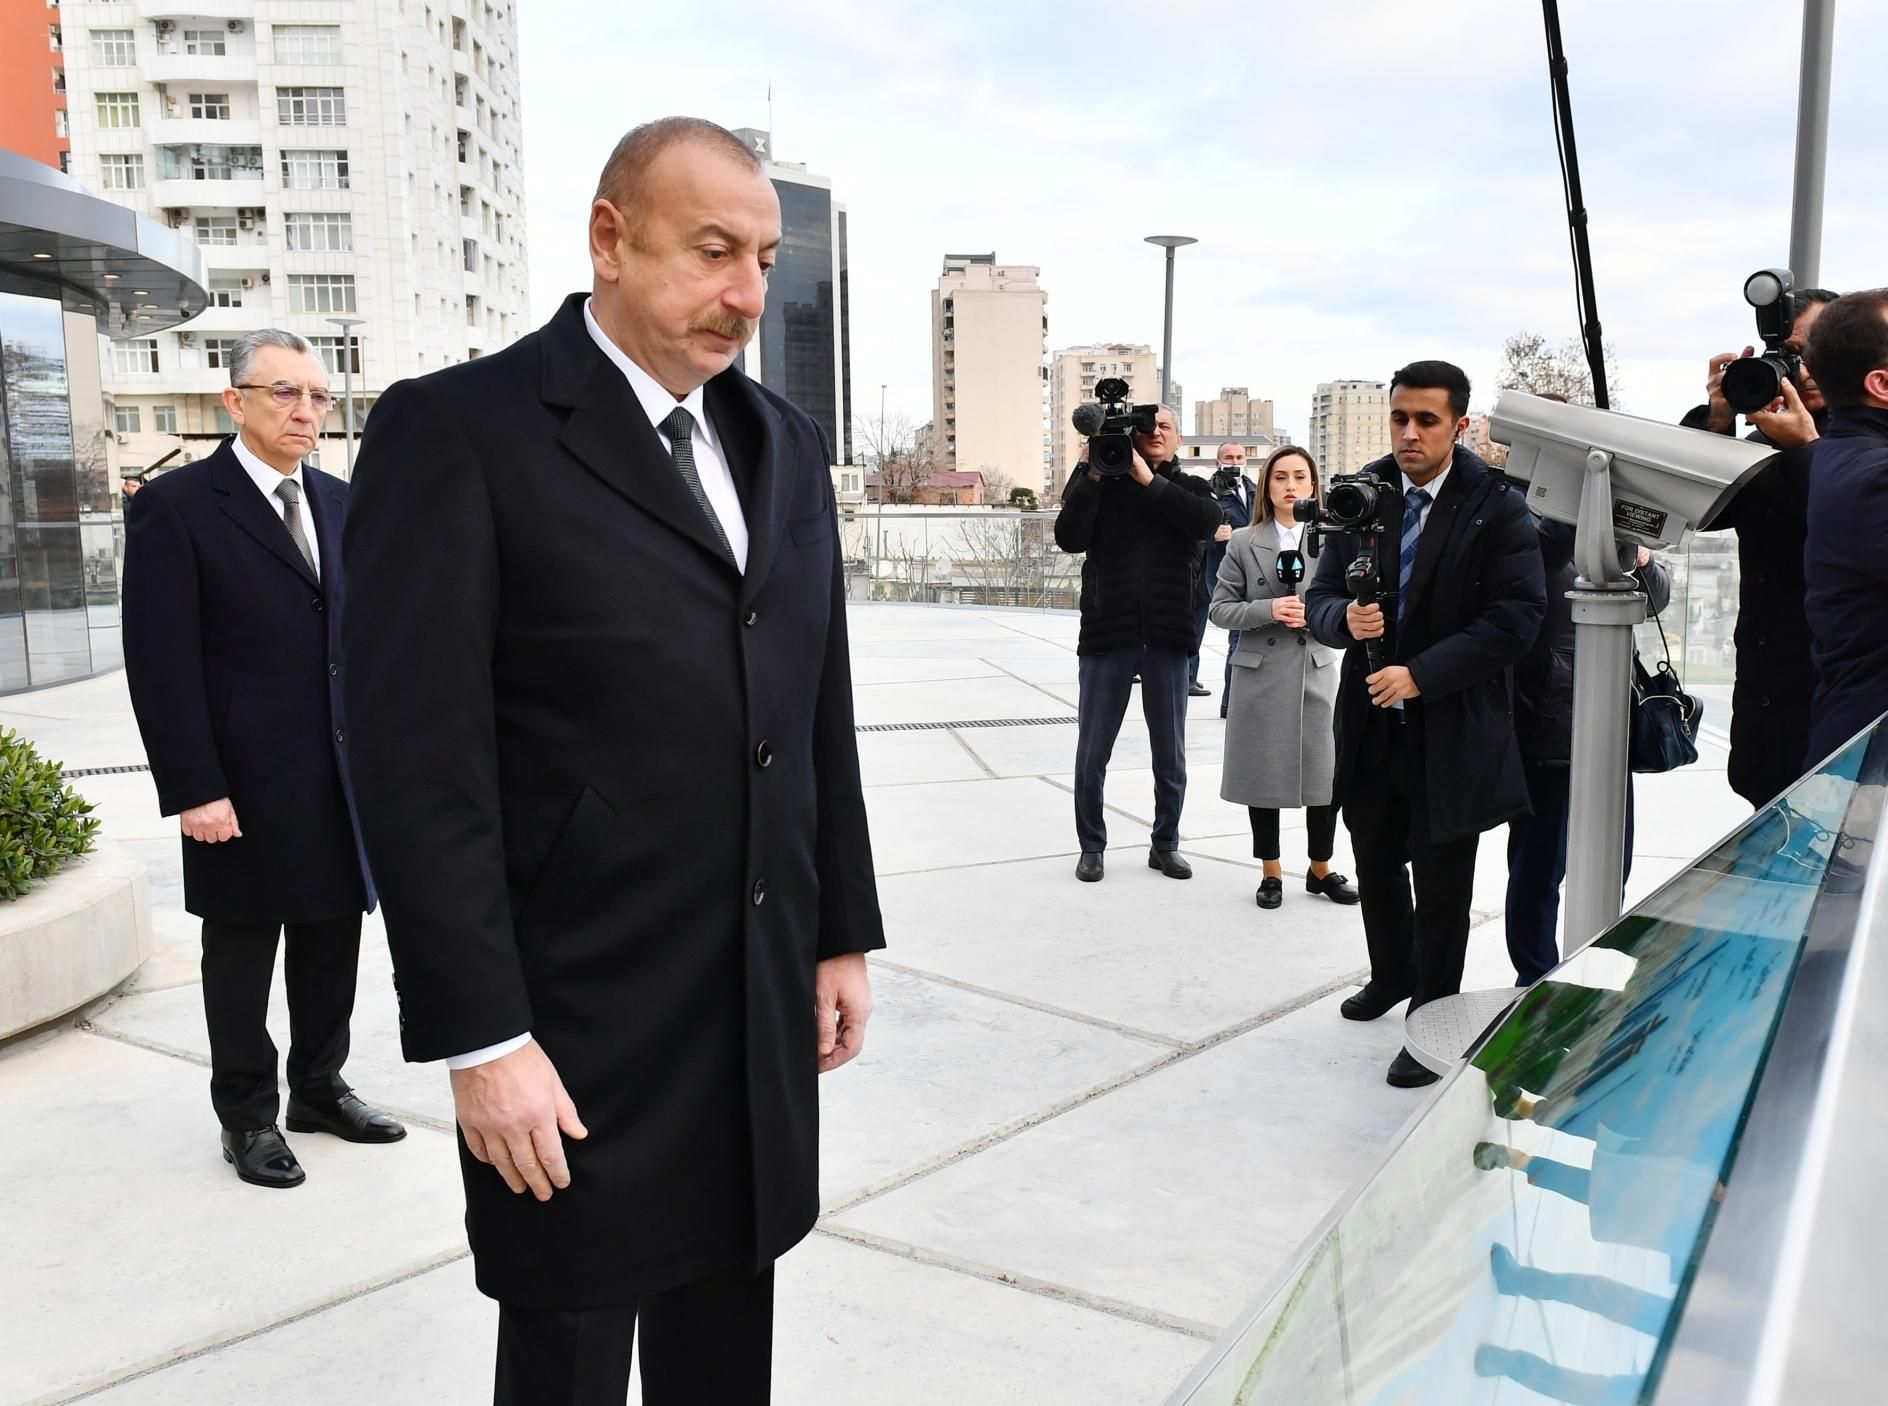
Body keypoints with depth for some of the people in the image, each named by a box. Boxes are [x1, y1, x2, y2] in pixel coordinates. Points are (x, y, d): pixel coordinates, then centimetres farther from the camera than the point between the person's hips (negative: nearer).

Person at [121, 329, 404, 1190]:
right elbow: (162, 664, -11)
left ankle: (319, 1087, 32)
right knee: (242, 956, 10)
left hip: (345, 779, 5)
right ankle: (247, 1114, 26)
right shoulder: (176, 505, -8)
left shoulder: (339, 503, 10)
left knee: (332, 942, 14)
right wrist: (193, 790, -14)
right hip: (244, 787, -5)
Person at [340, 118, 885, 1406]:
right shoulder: (457, 431, -11)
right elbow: (420, 760, -15)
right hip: (579, 1028, -5)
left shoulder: (785, 441, 9)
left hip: (764, 1010, 6)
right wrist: (481, 1040, -15)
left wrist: (846, 934, 10)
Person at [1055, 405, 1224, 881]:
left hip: (1166, 640, 1)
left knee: (1171, 757, 10)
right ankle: (1091, 846, 21)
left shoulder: (1190, 489, 8)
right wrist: (1090, 474, -14)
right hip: (1107, 636, -1)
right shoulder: (1100, 484, 5)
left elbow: (1207, 521, -15)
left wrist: (1148, 479, -16)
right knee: (1092, 754, 6)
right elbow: (1069, 538, -10)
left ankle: (1165, 845, 26)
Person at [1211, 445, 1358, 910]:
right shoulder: (1243, 542, 1)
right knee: (1263, 775, 7)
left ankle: (1321, 869, 21)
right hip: (1261, 675, -1)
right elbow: (1220, 608, -1)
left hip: (1317, 672, 1)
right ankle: (1270, 872, 21)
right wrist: (1269, 610, -16)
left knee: (1328, 775, 2)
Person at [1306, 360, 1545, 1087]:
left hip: (1451, 729, -4)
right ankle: (1392, 975, 45)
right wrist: (1345, 619, -20)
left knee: (1441, 885, 7)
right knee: (1376, 865, 20)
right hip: (1371, 724, 4)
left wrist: (1421, 675, -21)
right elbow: (1320, 597, 4)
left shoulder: (1497, 508, -10)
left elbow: (1517, 617, -15)